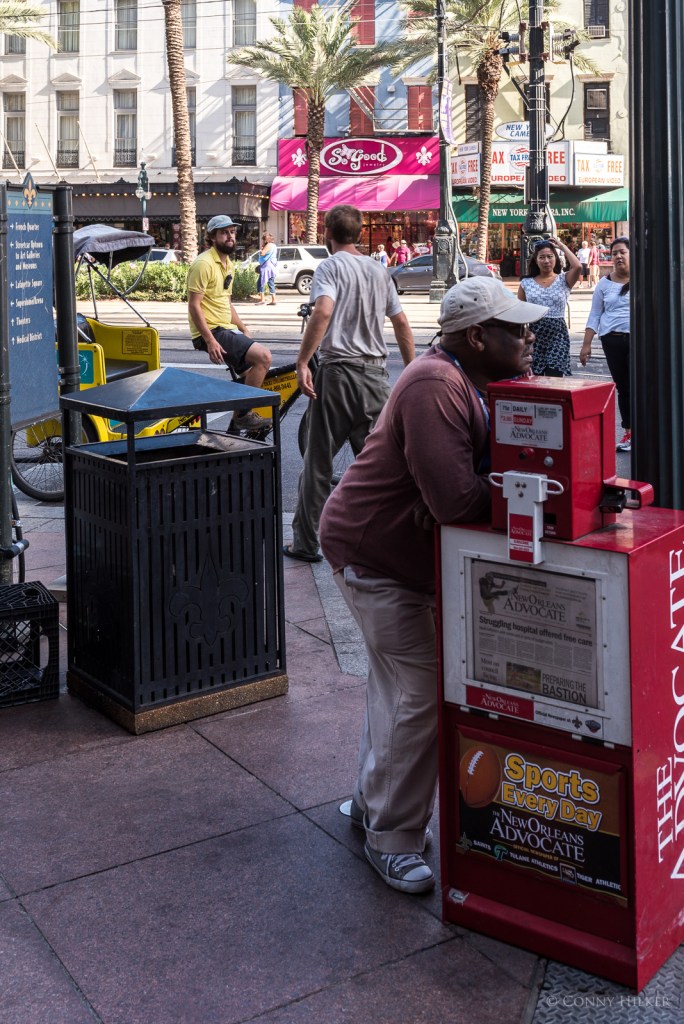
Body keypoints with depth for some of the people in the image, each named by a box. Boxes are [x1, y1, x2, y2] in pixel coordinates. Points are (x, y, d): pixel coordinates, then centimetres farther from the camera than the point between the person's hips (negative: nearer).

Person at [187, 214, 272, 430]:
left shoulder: (229, 264, 17)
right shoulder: (204, 263, -13)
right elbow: (194, 305, -18)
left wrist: (244, 331, 17)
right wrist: (210, 341, -23)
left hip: (228, 329, 10)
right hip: (211, 331, -10)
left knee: (253, 373, 13)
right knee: (263, 356, -22)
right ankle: (243, 414, -14)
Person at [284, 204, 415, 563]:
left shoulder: (331, 266, -4)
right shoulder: (378, 270, 14)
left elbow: (323, 311, -23)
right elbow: (401, 323, 16)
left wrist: (302, 362, -22)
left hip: (339, 372, -5)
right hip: (377, 375, 5)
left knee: (318, 463, 3)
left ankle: (306, 543, 8)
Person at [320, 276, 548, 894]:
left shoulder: (484, 380, 3)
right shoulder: (435, 388, -29)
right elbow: (457, 500, -36)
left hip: (414, 554, 10)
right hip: (373, 553, -10)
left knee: (397, 683, 20)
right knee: (423, 694, -9)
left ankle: (373, 803, 38)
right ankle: (392, 839, 7)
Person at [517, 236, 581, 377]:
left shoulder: (564, 280, 4)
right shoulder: (526, 283, 8)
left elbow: (577, 267, -17)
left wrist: (563, 246, -4)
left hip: (557, 335, -2)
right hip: (533, 335, 2)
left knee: (554, 377, -12)